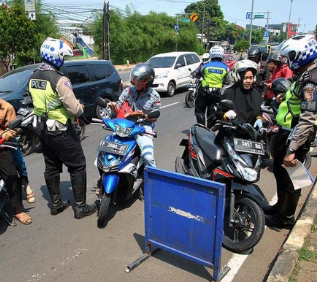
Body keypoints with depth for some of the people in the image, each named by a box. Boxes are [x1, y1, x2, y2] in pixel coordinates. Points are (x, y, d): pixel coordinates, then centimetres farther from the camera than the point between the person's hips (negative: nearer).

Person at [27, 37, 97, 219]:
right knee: (78, 167, 4)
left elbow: (37, 103, 13)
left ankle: (56, 204, 29)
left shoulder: (33, 78, 5)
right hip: (60, 131, -8)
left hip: (42, 129, 8)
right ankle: (80, 207, 9)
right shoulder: (59, 80, -21)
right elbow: (74, 110, -22)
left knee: (51, 167, 17)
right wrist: (81, 108, -1)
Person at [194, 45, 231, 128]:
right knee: (212, 112, 12)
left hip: (204, 91, -2)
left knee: (199, 110, 11)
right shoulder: (225, 67, -3)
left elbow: (198, 74, 10)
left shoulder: (206, 65, -7)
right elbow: (228, 81, 4)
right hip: (216, 93, 2)